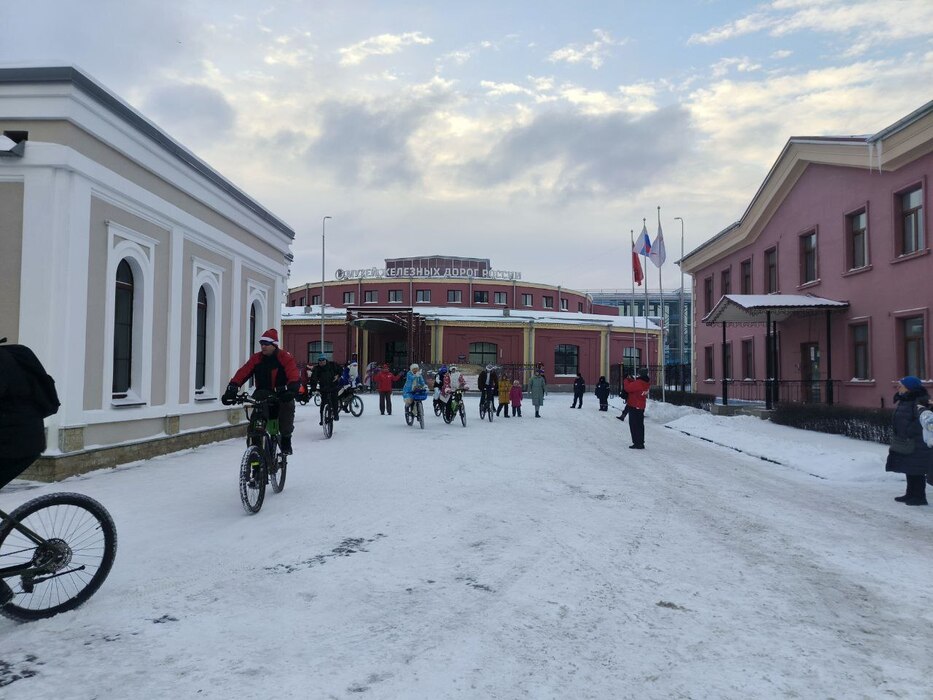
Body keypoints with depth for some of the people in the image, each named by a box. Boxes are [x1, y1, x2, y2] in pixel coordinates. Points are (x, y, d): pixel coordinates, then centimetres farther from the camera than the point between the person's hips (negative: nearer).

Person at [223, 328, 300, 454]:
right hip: (263, 394, 2)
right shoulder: (256, 358, 4)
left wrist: (292, 390, -39)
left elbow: (294, 376, -19)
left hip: (281, 396, -2)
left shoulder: (285, 358, -6)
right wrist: (231, 389, -21)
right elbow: (242, 373, -6)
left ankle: (286, 439, 0)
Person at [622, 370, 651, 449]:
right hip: (641, 407, 9)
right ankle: (641, 443, 23)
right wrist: (631, 379, 5)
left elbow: (628, 388, -20)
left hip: (634, 407, -9)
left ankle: (637, 443, -2)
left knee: (634, 425, -2)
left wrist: (626, 380, -4)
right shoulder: (646, 383, 4)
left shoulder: (639, 383, -23)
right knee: (640, 425, 16)